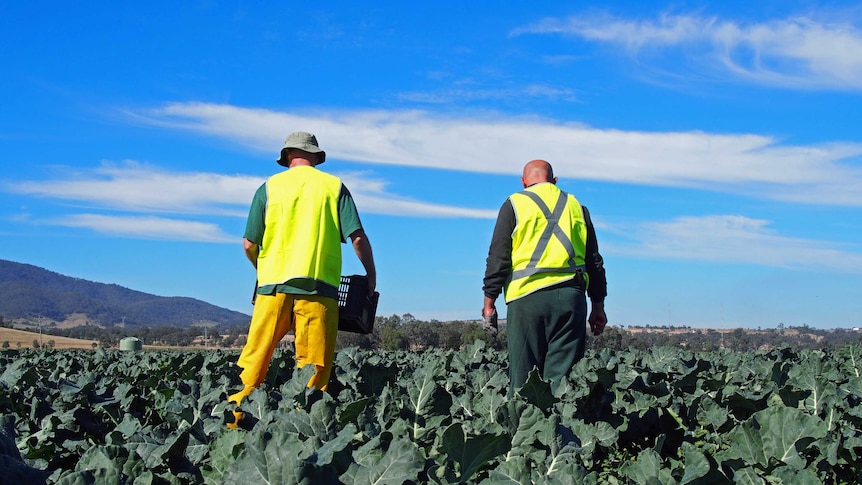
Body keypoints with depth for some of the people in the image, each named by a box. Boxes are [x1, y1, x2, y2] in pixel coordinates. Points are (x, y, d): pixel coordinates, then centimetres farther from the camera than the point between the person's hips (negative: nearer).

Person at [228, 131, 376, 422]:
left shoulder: (269, 187, 9)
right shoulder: (334, 186, 8)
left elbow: (249, 245, 7)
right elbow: (358, 237, 0)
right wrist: (371, 274, 13)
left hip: (274, 283, 1)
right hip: (319, 286, -1)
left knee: (254, 361, 5)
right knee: (314, 369, 3)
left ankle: (234, 421, 4)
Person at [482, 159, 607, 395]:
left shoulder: (514, 204, 7)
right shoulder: (576, 207, 17)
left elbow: (498, 258, 1)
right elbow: (594, 261, 17)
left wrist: (489, 301, 5)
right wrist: (598, 307, 20)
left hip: (527, 296, -2)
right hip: (570, 295, 2)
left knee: (523, 376, 1)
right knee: (563, 376, 2)